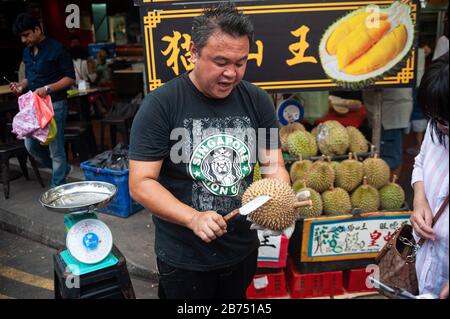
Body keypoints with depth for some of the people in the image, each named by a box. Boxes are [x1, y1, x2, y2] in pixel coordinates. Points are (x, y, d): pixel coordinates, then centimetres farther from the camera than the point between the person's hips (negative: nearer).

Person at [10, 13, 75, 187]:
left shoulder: (56, 49, -9)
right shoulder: (27, 52, 13)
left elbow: (70, 78, -10)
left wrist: (48, 89, -21)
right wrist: (21, 85, 1)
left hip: (55, 104, -8)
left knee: (56, 150, -2)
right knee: (31, 146, 11)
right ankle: (62, 169, 32)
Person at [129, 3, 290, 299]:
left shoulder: (258, 101, -5)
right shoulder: (160, 105, -17)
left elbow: (273, 165, -1)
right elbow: (141, 183, -18)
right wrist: (194, 219, -30)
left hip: (243, 249, 4)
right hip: (183, 256, -4)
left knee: (238, 299, 27)